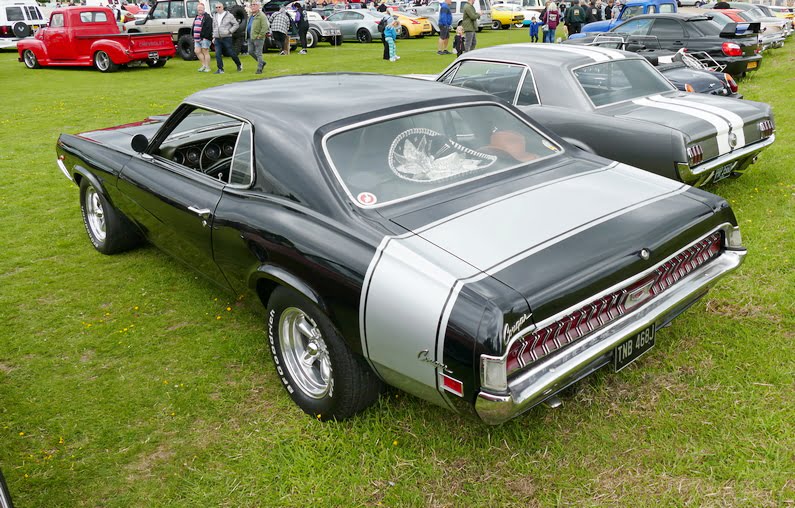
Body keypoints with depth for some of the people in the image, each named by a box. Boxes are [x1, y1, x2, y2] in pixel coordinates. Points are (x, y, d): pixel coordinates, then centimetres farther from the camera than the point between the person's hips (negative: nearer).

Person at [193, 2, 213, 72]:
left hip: (204, 38, -8)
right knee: (197, 51, 2)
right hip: (197, 39, 8)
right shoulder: (196, 17, 19)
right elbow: (193, 28, 25)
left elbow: (209, 29, -15)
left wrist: (205, 37, -21)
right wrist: (194, 37, 16)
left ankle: (207, 67, 2)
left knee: (205, 52, -4)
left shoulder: (207, 17, -7)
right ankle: (204, 65, 13)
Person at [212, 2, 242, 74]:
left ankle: (239, 65, 24)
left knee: (231, 53, 1)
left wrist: (229, 31, -14)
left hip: (226, 38, -5)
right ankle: (220, 69, 0)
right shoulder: (215, 16, 15)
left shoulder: (229, 16, -3)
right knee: (217, 54, -5)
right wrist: (213, 36, 17)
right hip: (217, 39, 5)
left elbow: (236, 24, -3)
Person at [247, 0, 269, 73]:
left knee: (258, 54, -4)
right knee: (250, 52, 12)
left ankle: (259, 69, 4)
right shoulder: (251, 15, 15)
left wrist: (259, 36, -20)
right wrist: (247, 34, 17)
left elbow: (265, 27, -20)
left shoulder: (262, 16, -13)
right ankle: (262, 62, 28)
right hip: (250, 38, 9)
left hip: (258, 38, -9)